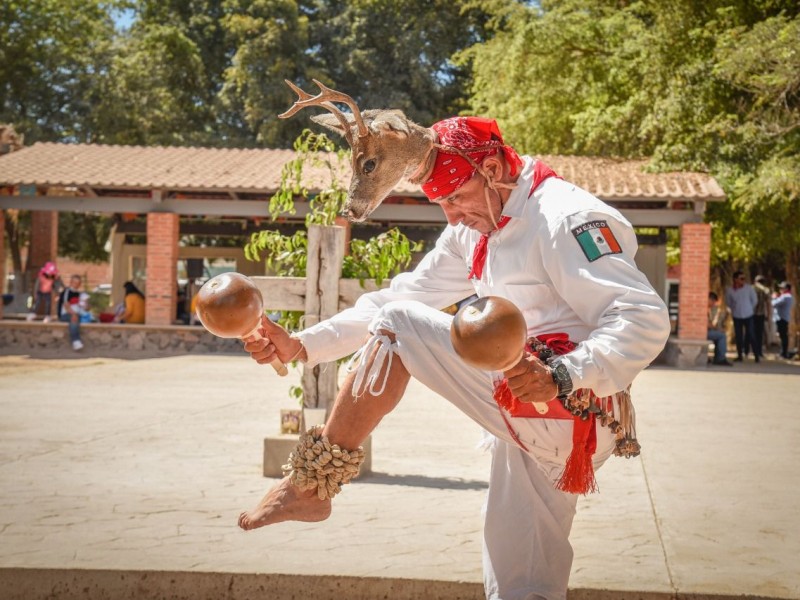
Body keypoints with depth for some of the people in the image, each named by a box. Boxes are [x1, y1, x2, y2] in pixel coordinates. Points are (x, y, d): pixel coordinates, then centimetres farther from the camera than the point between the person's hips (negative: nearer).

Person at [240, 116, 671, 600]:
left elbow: (646, 320, -22)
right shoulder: (477, 228, 16)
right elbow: (407, 297, 15)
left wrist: (563, 377, -38)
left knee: (397, 328, -13)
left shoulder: (566, 218, -13)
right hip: (536, 425, 10)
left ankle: (309, 487, -9)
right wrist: (302, 346, 6)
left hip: (568, 410, -10)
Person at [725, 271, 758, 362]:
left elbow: (754, 300, 5)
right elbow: (728, 302, 10)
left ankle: (756, 355, 4)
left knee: (750, 335, -4)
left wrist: (750, 309, 11)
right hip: (737, 316, 1)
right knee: (738, 336, 4)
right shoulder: (729, 290, -7)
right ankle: (740, 356, 14)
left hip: (748, 315, -1)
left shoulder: (749, 288, -8)